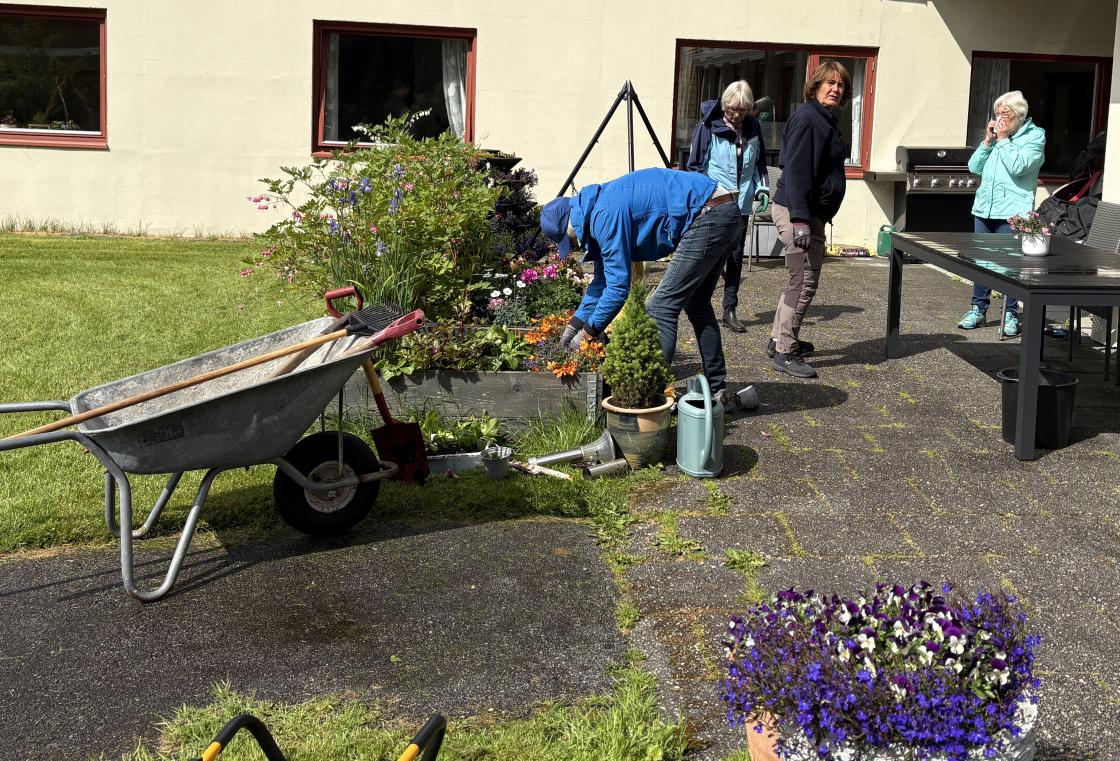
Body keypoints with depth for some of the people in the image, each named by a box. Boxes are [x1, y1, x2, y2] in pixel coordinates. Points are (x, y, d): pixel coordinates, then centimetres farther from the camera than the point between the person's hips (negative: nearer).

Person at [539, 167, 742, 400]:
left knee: (661, 307, -6)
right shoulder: (599, 207, 17)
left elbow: (619, 285, -14)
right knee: (696, 304, 20)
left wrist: (587, 332, -5)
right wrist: (574, 325, 24)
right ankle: (717, 388, 28)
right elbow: (603, 279, 25)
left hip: (708, 217, -11)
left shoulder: (605, 216, -15)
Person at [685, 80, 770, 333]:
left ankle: (730, 310, 14)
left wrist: (762, 187, 8)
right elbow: (696, 165, -2)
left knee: (736, 257, 7)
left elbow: (759, 162, 22)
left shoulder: (752, 128, 10)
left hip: (741, 205, 5)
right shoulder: (709, 127, -5)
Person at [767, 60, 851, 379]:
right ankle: (785, 352, -4)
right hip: (798, 211, -11)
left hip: (812, 213, 11)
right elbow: (796, 171, -22)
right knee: (804, 281, -9)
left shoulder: (827, 120, 16)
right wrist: (799, 220, -28)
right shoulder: (807, 118, -15)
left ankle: (780, 339, 28)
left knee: (802, 279, 18)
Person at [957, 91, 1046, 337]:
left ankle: (1011, 314, 4)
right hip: (984, 206, 6)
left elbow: (1017, 167, -15)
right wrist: (988, 141, 2)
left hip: (1012, 212, -5)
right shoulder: (996, 134, 15)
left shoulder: (1035, 136, -1)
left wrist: (1003, 139, -7)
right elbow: (974, 167, 12)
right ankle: (978, 309, 17)